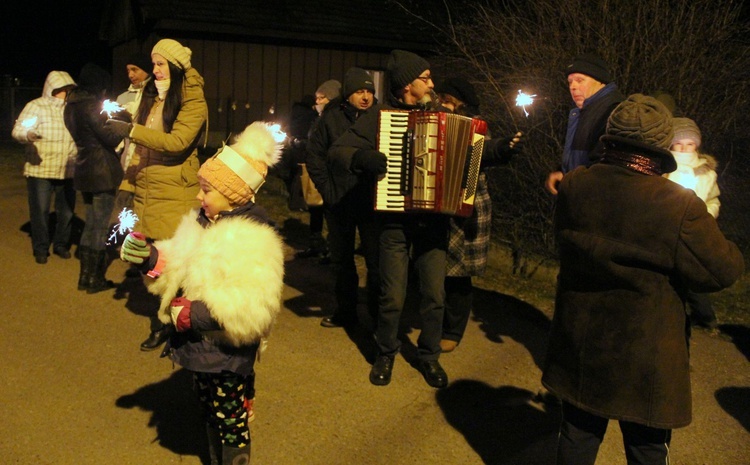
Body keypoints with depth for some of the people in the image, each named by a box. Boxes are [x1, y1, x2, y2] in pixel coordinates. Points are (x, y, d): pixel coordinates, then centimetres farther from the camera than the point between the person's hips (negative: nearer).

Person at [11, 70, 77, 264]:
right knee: (40, 211, 0)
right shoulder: (36, 106, 0)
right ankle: (40, 249, 14)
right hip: (40, 169, -3)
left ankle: (61, 245, 25)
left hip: (67, 171, 3)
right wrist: (28, 134, -28)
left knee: (66, 210, 8)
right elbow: (17, 130, -7)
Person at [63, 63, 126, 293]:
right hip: (102, 171, -9)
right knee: (100, 225, -1)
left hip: (84, 169, 9)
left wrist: (106, 116, 17)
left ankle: (85, 276, 22)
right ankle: (95, 279, 6)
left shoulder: (72, 105, 13)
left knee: (91, 223, 17)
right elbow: (108, 137, -14)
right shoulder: (90, 104, -15)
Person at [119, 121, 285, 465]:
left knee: (232, 423, 10)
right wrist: (150, 258, -7)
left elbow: (252, 308, -31)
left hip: (227, 354, -8)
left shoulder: (253, 239, -24)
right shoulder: (202, 223, 3)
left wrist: (197, 315, -29)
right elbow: (178, 269, 12)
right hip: (199, 345, 9)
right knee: (211, 417, 26)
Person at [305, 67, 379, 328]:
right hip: (339, 203, 3)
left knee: (376, 261, -1)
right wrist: (328, 190, 0)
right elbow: (314, 155, 7)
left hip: (372, 202, -2)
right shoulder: (331, 118, 1)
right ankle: (345, 312, 28)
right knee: (341, 260, 13)